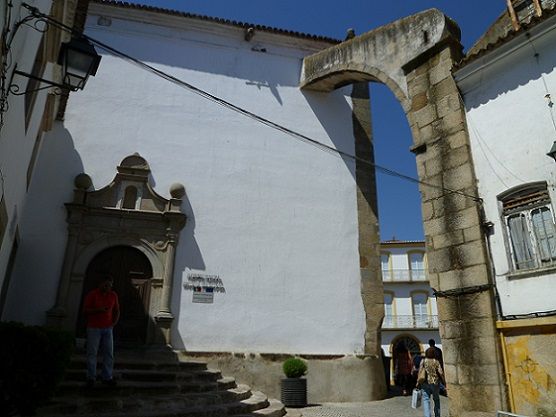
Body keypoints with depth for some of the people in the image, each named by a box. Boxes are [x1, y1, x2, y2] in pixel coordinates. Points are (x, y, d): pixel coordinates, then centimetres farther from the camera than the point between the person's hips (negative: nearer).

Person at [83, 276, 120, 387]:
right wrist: (98, 310, -20)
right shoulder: (92, 294, -5)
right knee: (92, 353, 0)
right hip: (94, 328, -3)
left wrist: (114, 323, 2)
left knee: (109, 353, 3)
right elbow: (85, 310, -7)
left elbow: (117, 311, 15)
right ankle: (91, 377, 11)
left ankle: (107, 377, 11)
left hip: (107, 329, 4)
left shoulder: (113, 295, 5)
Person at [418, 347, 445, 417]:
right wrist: (444, 382, 3)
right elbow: (441, 373, -9)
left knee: (426, 399, 0)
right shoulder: (436, 362, -4)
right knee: (436, 399, 20)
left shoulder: (423, 361, -4)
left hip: (425, 383, -1)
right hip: (435, 383, 1)